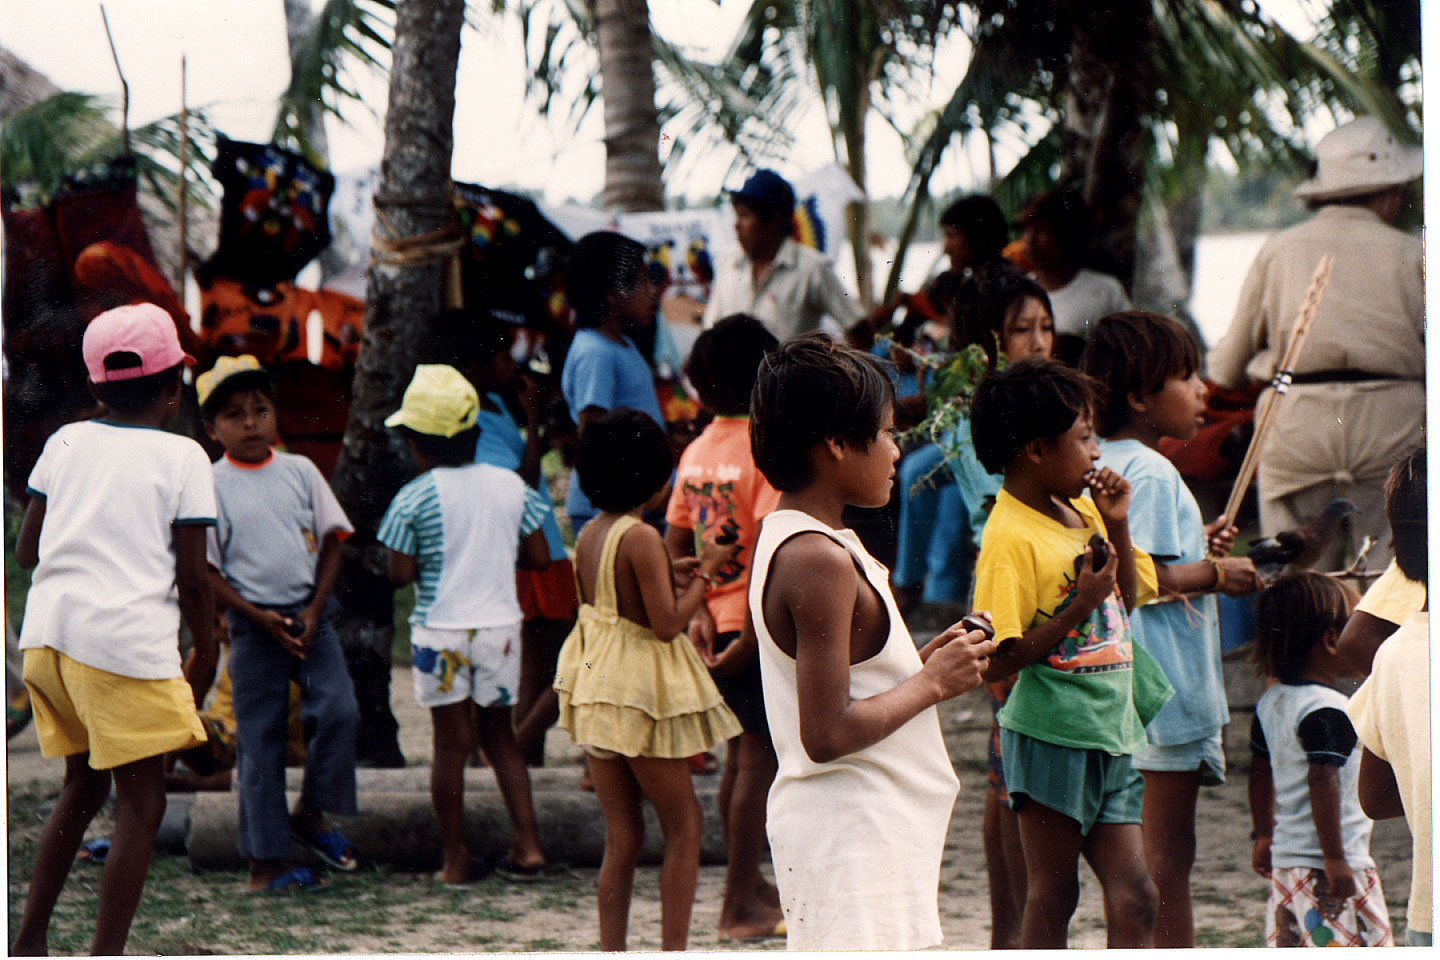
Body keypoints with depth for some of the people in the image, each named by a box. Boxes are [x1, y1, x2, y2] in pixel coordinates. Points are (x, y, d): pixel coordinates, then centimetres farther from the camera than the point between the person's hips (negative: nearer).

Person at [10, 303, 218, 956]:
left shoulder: (66, 442, 11)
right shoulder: (183, 458, -1)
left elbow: (25, 550, 14)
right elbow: (193, 578, -3)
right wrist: (204, 657, 10)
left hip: (48, 633, 6)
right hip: (128, 641, -6)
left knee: (83, 786, 22)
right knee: (140, 804, 2)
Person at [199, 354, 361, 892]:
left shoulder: (299, 472, 4)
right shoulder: (210, 487, -4)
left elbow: (332, 540, 6)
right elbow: (205, 571, -4)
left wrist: (314, 611, -5)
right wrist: (260, 618, -13)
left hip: (309, 615, 3)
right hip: (252, 622, -3)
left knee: (339, 711, -13)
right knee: (260, 741, 2)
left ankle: (310, 814, 10)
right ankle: (265, 862, 10)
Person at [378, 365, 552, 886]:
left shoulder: (413, 500, -11)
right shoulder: (510, 486, -1)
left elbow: (400, 573, -11)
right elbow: (539, 557, 3)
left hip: (441, 631, -3)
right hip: (500, 625, 3)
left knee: (451, 743, 5)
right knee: (499, 733, 16)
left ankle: (455, 858, 10)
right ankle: (527, 846, 11)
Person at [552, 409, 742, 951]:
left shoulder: (590, 534, 7)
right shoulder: (642, 539, -17)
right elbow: (668, 624, -18)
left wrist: (674, 575, 16)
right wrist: (705, 571, -8)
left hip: (595, 688, 8)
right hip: (640, 690, -8)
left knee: (621, 835, 11)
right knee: (683, 824, 5)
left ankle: (611, 953, 9)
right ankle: (673, 951, 3)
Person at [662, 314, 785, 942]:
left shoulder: (696, 452, 9)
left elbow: (676, 546, 10)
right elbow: (766, 548, -21)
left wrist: (697, 611, 6)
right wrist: (752, 636, -20)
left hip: (715, 625, 8)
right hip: (754, 626, -8)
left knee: (740, 756, 17)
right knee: (761, 760, -3)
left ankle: (749, 886, 27)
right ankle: (740, 908, -1)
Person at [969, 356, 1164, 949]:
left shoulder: (1084, 512, 9)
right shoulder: (1009, 537, -16)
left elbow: (1129, 598, 21)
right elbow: (996, 662, -19)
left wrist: (1117, 525, 6)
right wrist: (1080, 607, -21)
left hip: (1111, 733, 8)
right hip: (1052, 738, -8)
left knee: (1134, 896, 6)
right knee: (1051, 898, 0)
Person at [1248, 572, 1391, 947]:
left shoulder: (1271, 702, 10)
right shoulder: (1328, 710, -18)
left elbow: (1260, 772, 18)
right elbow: (1322, 782, -24)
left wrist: (1264, 836, 27)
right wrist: (1335, 858, -22)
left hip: (1286, 860, 9)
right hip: (1327, 867, -9)